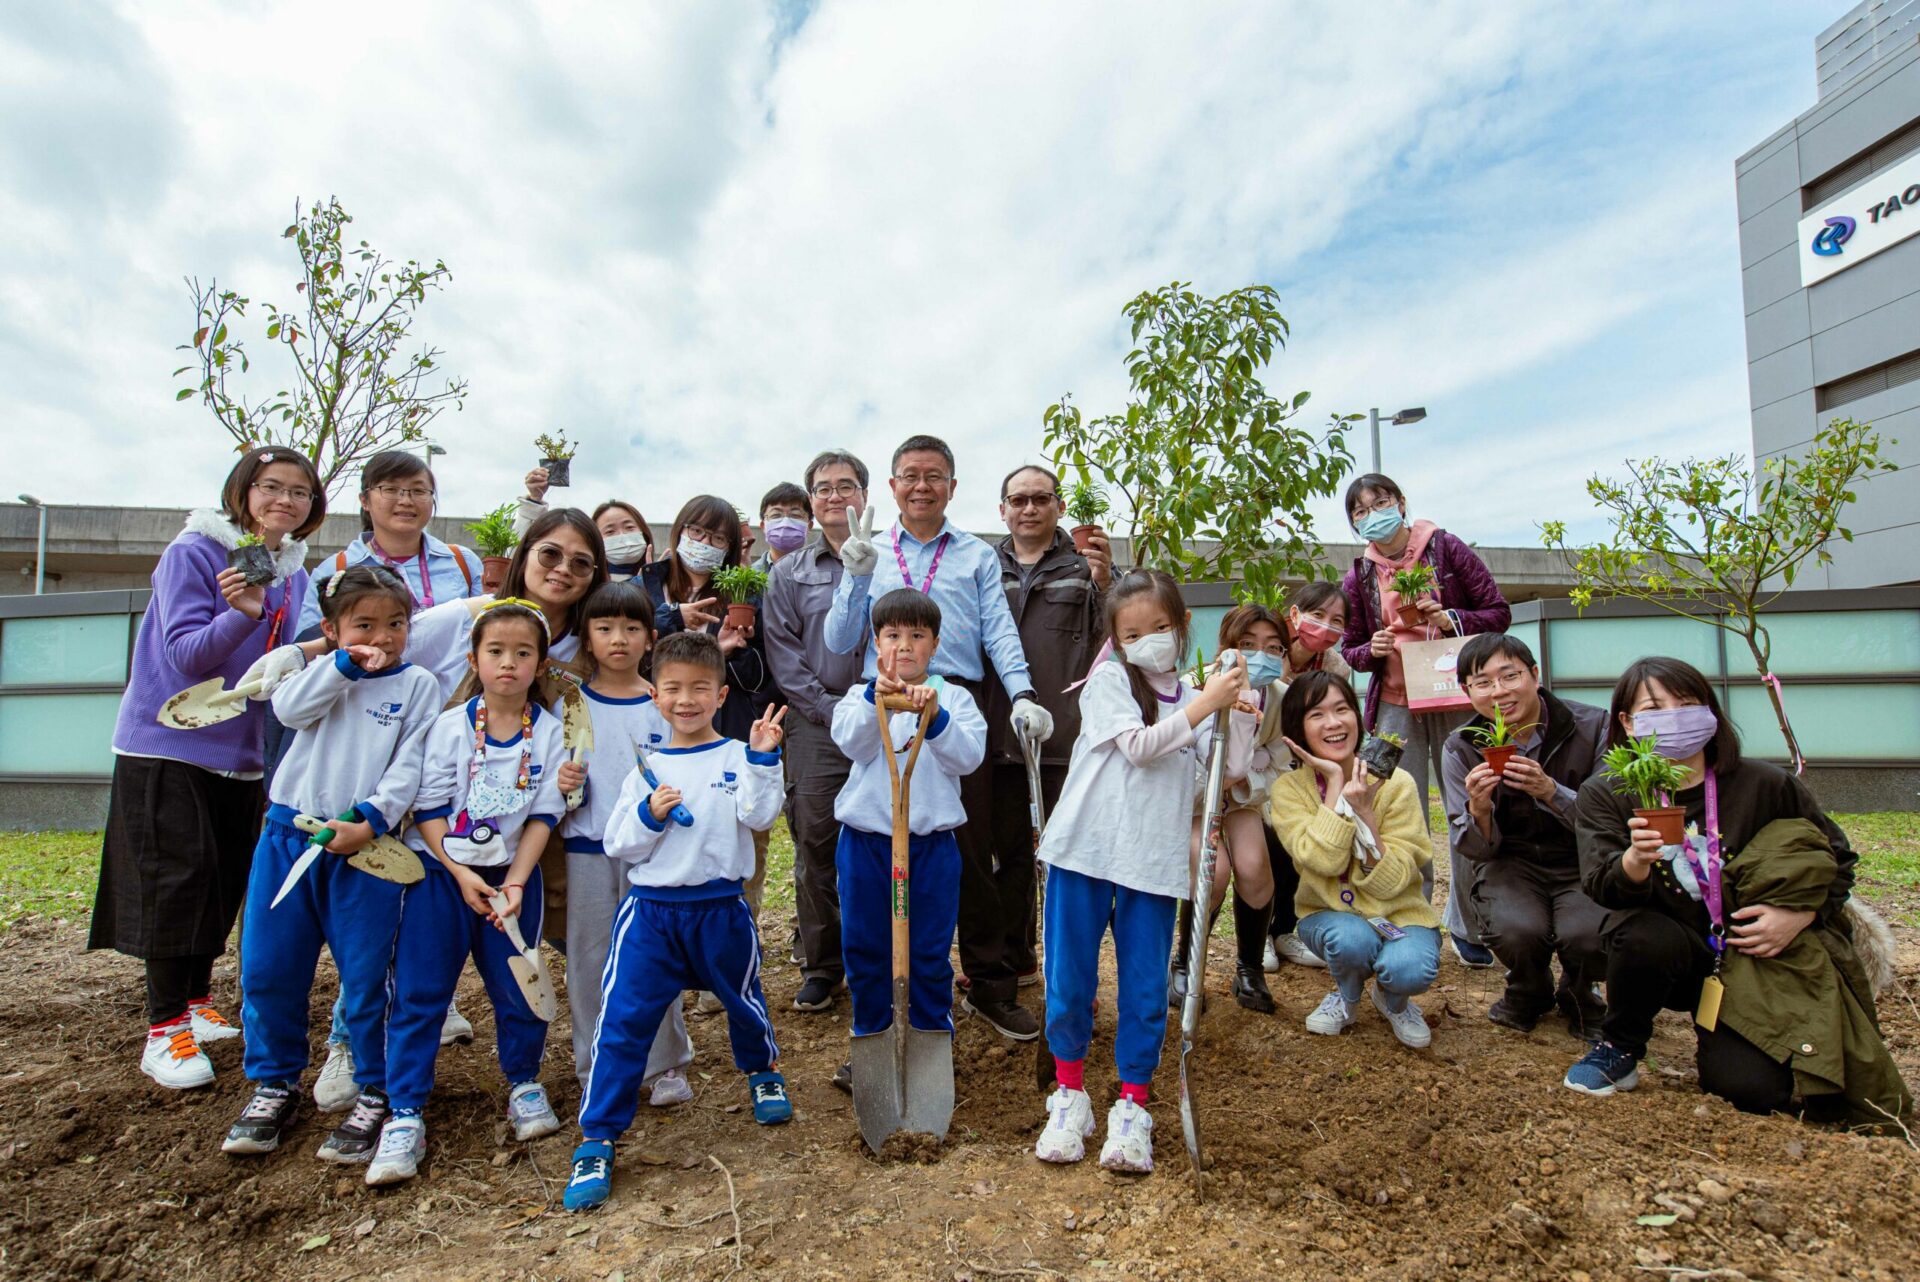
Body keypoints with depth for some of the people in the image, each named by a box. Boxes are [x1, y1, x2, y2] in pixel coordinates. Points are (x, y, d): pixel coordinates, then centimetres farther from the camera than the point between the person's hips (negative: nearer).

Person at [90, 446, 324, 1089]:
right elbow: (185, 654, -19)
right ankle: (164, 1031, 3)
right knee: (180, 875, -7)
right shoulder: (192, 553, -11)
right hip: (168, 743, -6)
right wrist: (242, 614, -34)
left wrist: (316, 653, -8)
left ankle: (196, 1005, 25)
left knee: (227, 880, 10)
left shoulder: (294, 574, 7)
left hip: (241, 752, 6)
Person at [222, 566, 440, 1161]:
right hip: (289, 834, 4)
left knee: (364, 978, 3)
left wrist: (369, 821, -18)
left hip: (364, 845, -4)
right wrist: (346, 664, -17)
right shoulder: (323, 672, 11)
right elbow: (289, 708, -10)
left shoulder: (418, 685, 1)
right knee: (268, 970, 10)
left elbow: (410, 767, -7)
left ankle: (374, 1095, 20)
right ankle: (274, 1086, 30)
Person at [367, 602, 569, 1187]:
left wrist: (515, 882, -13)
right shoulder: (450, 726, -8)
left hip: (512, 874, 1)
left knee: (517, 988, 5)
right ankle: (405, 1116, 9)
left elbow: (543, 816, -6)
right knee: (418, 992, -1)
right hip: (441, 869, -1)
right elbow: (427, 808, -6)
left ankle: (523, 1083, 28)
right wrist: (462, 874, -13)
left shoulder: (549, 732, -6)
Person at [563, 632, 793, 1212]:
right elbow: (618, 845, 3)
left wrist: (762, 760, -25)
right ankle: (596, 1140, 10)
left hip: (720, 908, -1)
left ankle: (763, 1070, 49)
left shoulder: (737, 757, -3)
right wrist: (650, 815, -15)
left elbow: (759, 816, -17)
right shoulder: (647, 768, 4)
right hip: (651, 911, 1)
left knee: (743, 1000, 19)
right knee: (622, 1021, -3)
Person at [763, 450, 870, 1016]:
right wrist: (832, 712, -7)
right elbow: (783, 657, 5)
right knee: (814, 846, 2)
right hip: (816, 724, 1)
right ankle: (821, 967, 16)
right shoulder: (788, 575, 13)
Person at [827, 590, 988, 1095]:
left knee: (930, 953, 8)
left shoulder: (954, 697, 2)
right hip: (866, 839, 1)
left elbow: (969, 756, -13)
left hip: (932, 842, -1)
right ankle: (869, 1043, 30)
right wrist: (876, 698, -33)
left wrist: (933, 715, -28)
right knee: (864, 949, 12)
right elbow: (852, 744, -16)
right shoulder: (860, 696, 4)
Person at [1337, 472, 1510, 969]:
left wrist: (1453, 620, -17)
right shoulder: (1358, 578, 5)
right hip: (1394, 708, 1)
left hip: (1456, 700, -1)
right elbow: (1349, 650, 11)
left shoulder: (1446, 549, 0)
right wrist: (1371, 649, -11)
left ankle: (1466, 926, 20)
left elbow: (1499, 613, 1)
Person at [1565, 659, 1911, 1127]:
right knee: (1644, 936, -36)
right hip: (1669, 958, -1)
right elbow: (1601, 887, -21)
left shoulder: (1763, 785, -7)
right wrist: (1635, 861, -44)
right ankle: (1619, 1050, -8)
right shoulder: (1604, 795, -10)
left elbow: (1837, 857, 6)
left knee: (1751, 1086, -20)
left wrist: (1800, 913, -12)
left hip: (1754, 959, 1)